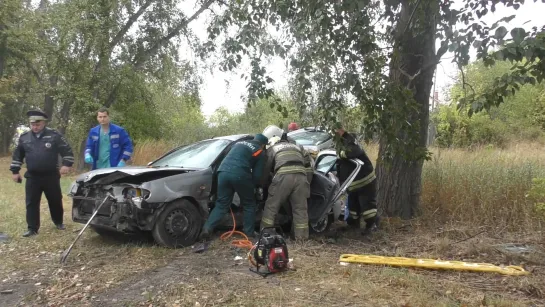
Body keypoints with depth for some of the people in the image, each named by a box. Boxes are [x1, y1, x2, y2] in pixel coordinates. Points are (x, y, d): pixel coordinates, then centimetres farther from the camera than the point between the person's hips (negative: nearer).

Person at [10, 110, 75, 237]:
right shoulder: (24, 137, 4)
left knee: (55, 201, 9)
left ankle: (58, 222, 30)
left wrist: (66, 164, -17)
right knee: (31, 203, 2)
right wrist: (15, 171, 11)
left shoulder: (54, 135, -6)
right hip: (32, 177, 2)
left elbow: (67, 150, -5)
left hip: (51, 176, -2)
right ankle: (32, 228, 10)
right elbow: (17, 155, 13)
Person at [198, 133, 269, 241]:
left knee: (221, 204, 11)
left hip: (223, 172, 5)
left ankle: (206, 229, -3)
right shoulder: (260, 152, 16)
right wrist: (252, 187, 28)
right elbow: (257, 175, 10)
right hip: (240, 175, -4)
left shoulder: (239, 143, 30)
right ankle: (249, 233, 14)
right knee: (249, 204, 15)